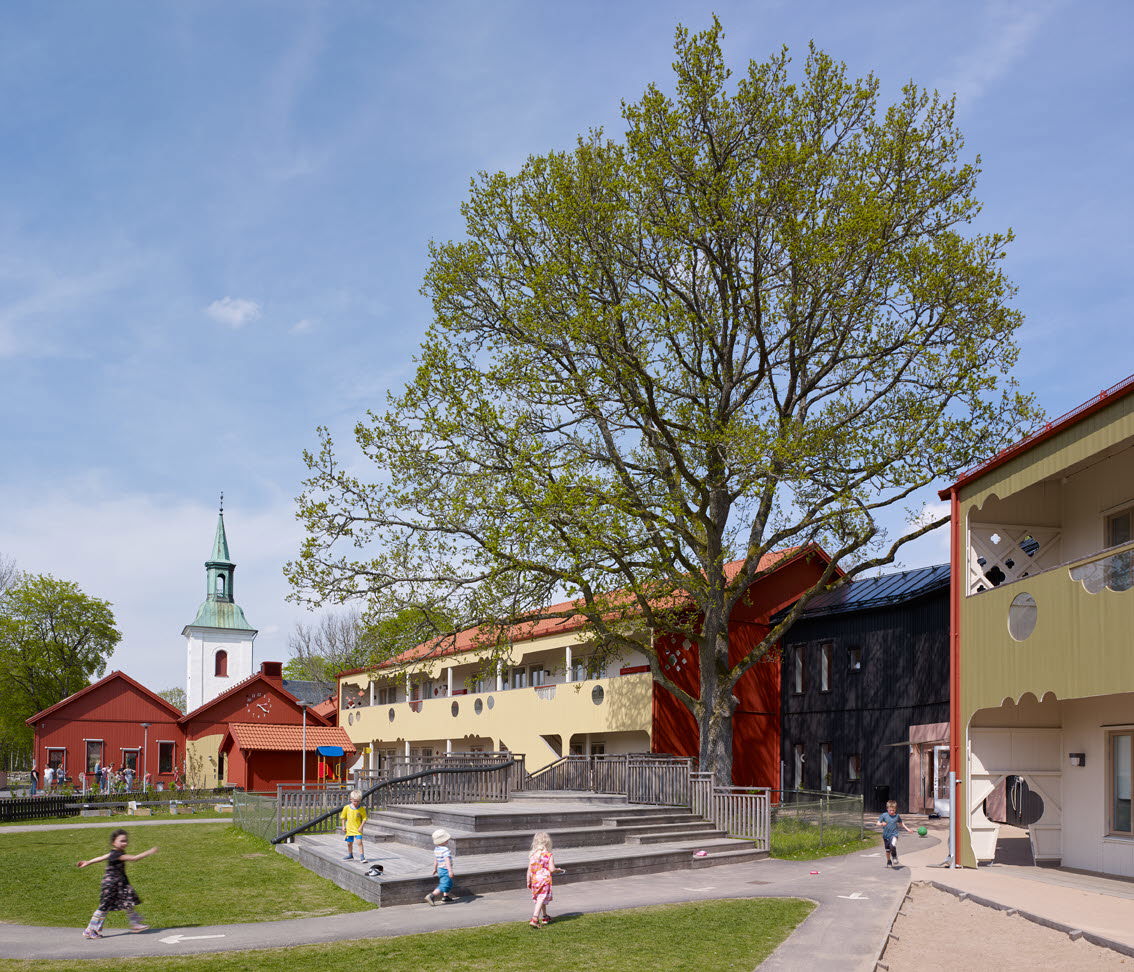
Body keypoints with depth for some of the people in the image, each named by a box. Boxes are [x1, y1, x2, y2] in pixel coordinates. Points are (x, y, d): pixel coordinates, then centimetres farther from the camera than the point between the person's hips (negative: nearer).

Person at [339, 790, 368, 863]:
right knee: (349, 843, 15)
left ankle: (362, 857, -12)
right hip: (349, 829, 3)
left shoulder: (362, 809, -10)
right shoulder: (347, 808, -4)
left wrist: (361, 827, -14)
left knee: (359, 842, -15)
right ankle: (350, 856, 35)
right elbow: (343, 818, 7)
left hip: (358, 830, -3)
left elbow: (364, 819, -6)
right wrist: (343, 826, 2)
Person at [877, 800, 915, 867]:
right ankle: (889, 862, 33)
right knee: (888, 850, 11)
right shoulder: (884, 815, -5)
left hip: (894, 834, -1)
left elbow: (901, 824, 18)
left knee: (893, 845, -29)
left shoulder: (897, 816, 0)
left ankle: (894, 857, -4)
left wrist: (908, 829, 16)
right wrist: (882, 824, -27)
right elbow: (878, 823, -5)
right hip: (886, 835, 1)